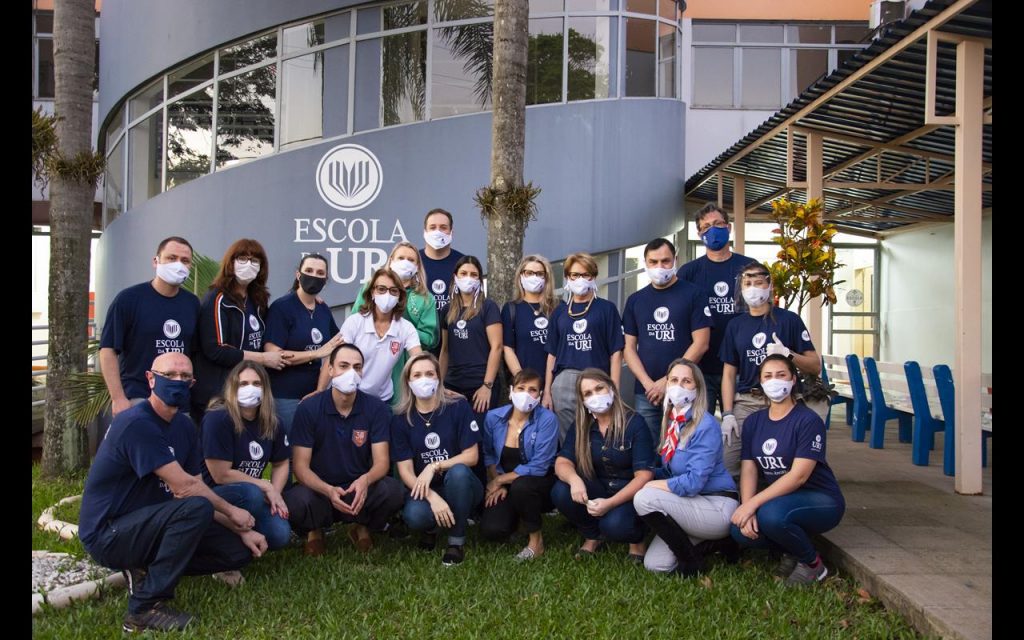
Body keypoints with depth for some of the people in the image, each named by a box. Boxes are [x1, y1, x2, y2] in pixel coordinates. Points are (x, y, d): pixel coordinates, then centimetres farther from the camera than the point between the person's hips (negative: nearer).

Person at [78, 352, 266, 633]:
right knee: (196, 507, -33)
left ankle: (147, 570, 6)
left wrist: (242, 531, -4)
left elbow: (197, 487, 4)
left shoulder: (184, 426, 5)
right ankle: (146, 607, -20)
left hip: (145, 522, 9)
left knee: (239, 550, 2)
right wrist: (231, 512, -11)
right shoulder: (137, 423, -23)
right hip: (107, 533, -8)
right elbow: (183, 487, -25)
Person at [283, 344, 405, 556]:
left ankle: (362, 528, 6)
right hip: (319, 489, -1)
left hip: (359, 490, 1)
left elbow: (381, 462, -11)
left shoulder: (376, 408, -7)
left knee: (393, 491, -30)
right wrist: (328, 491, -32)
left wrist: (365, 480, -36)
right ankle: (314, 531, 5)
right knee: (294, 502, -34)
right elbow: (300, 466, -12)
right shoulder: (308, 409, -9)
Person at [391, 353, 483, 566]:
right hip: (425, 490, 1)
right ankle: (432, 527, 8)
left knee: (458, 471, -35)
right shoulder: (401, 419, -5)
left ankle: (457, 541, -14)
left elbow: (472, 456, -10)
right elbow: (405, 469, -9)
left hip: (460, 486, -1)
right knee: (414, 516, -33)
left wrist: (434, 466, -22)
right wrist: (432, 497, -24)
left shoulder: (458, 407, -10)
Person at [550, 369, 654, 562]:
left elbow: (644, 475, -19)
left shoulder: (634, 423, -14)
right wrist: (574, 479, -35)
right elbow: (562, 462, -9)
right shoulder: (581, 426, -1)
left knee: (614, 525, -35)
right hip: (597, 491, 4)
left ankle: (636, 538, 3)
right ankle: (592, 535, 4)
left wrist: (610, 503, -32)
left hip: (631, 495, -4)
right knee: (560, 492, -24)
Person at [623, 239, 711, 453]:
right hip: (645, 393, 3)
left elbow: (700, 343, -7)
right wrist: (648, 383, -7)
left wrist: (668, 381, -11)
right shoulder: (635, 300, 10)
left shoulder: (692, 295, -1)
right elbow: (629, 347, 8)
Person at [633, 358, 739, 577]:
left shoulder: (706, 425, -18)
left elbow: (693, 482, -24)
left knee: (644, 498, -25)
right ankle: (716, 542, 15)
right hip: (691, 505, 8)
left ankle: (691, 559, -7)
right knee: (654, 564, -1)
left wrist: (647, 485, -16)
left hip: (718, 507, -8)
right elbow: (669, 471, 15)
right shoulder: (671, 421, 7)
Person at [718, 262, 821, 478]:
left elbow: (815, 366, 2)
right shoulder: (735, 325, 12)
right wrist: (727, 413, 1)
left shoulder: (788, 319, 3)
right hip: (745, 402, 2)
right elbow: (729, 373, 11)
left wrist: (787, 354, -16)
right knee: (729, 466, -6)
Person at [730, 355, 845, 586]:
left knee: (771, 515, -35)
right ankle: (792, 550, 8)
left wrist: (753, 504, -28)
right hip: (779, 498, 6)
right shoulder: (753, 421, 4)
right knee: (740, 530, -21)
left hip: (820, 500, -6)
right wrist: (746, 509, -21)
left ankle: (812, 563, -6)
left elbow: (798, 476, -23)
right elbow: (749, 470, -3)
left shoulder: (808, 420, -15)